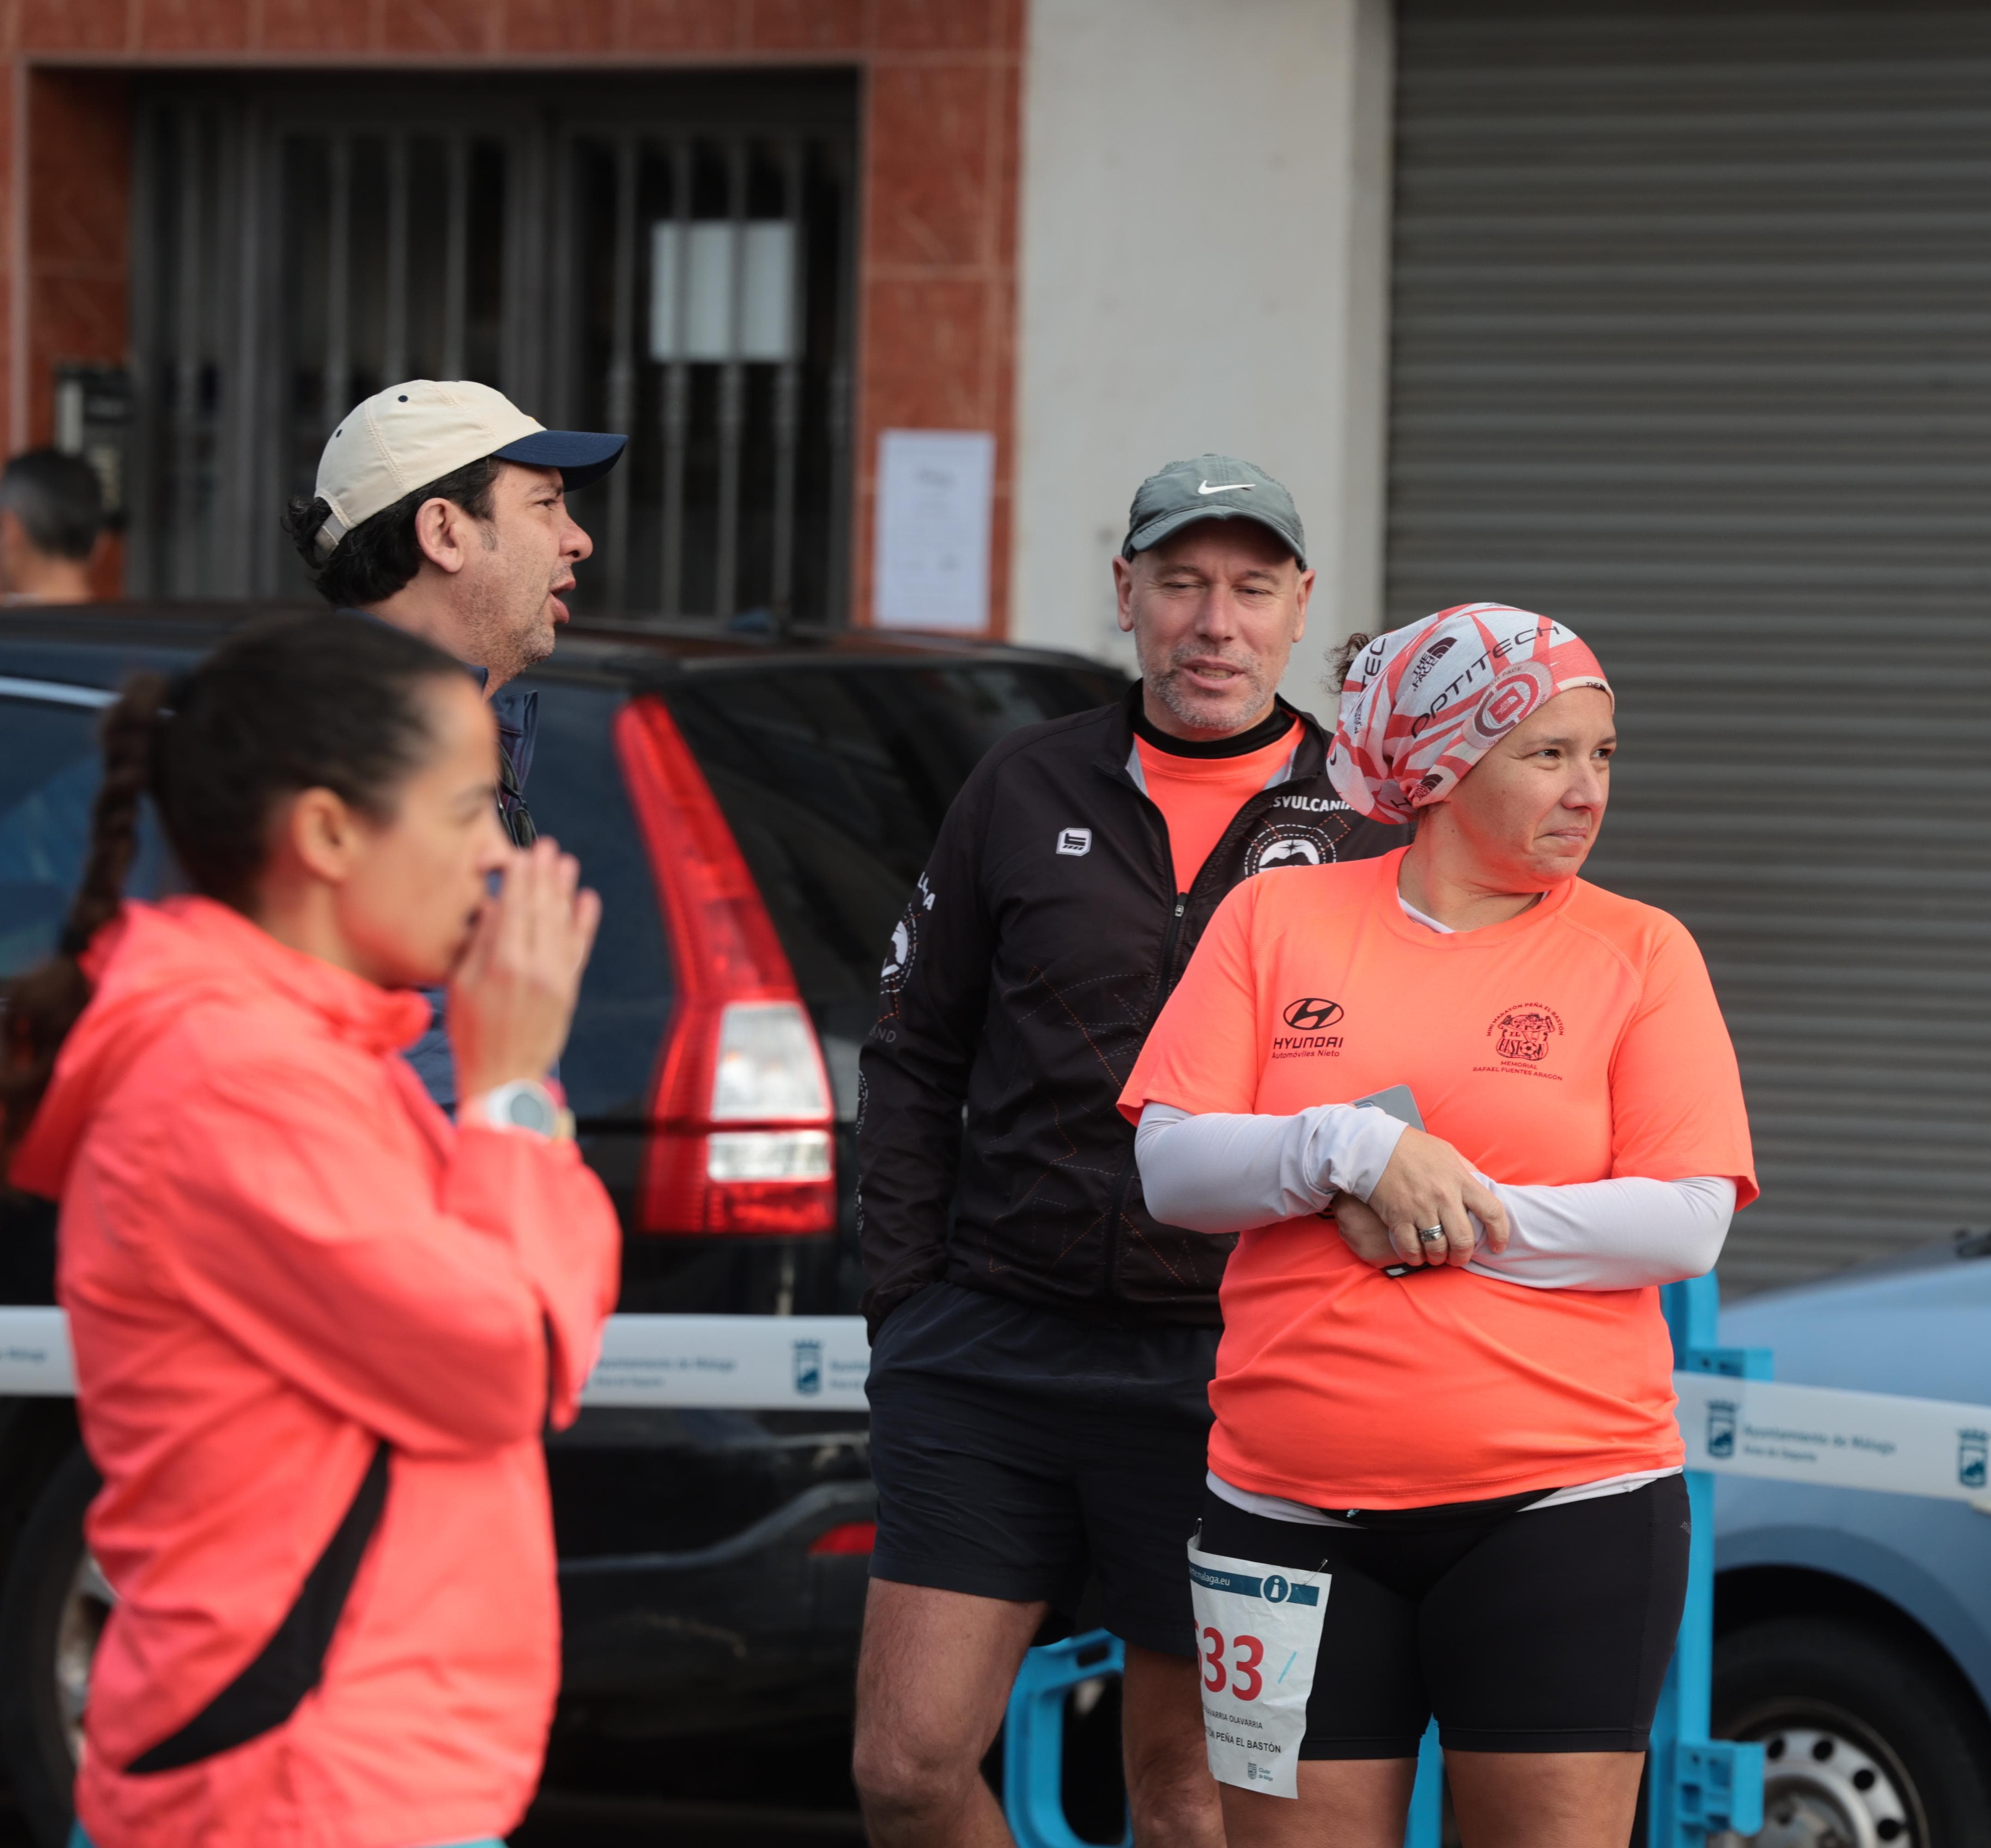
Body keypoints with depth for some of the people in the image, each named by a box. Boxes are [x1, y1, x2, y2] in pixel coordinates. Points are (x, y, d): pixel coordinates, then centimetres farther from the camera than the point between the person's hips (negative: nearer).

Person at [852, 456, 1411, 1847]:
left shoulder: (1371, 830, 3)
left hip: (1221, 1369, -2)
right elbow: (915, 1059, 14)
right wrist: (904, 1295, 5)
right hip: (989, 1348, 2)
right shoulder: (1025, 792, 9)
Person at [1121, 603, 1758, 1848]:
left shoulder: (1641, 953, 4)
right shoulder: (1276, 920, 8)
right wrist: (1357, 1149, -16)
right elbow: (1173, 1170, 1)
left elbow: (1688, 1226, -6)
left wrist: (1443, 1215, -12)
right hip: (1295, 1507, 1)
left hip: (1563, 1508, -1)